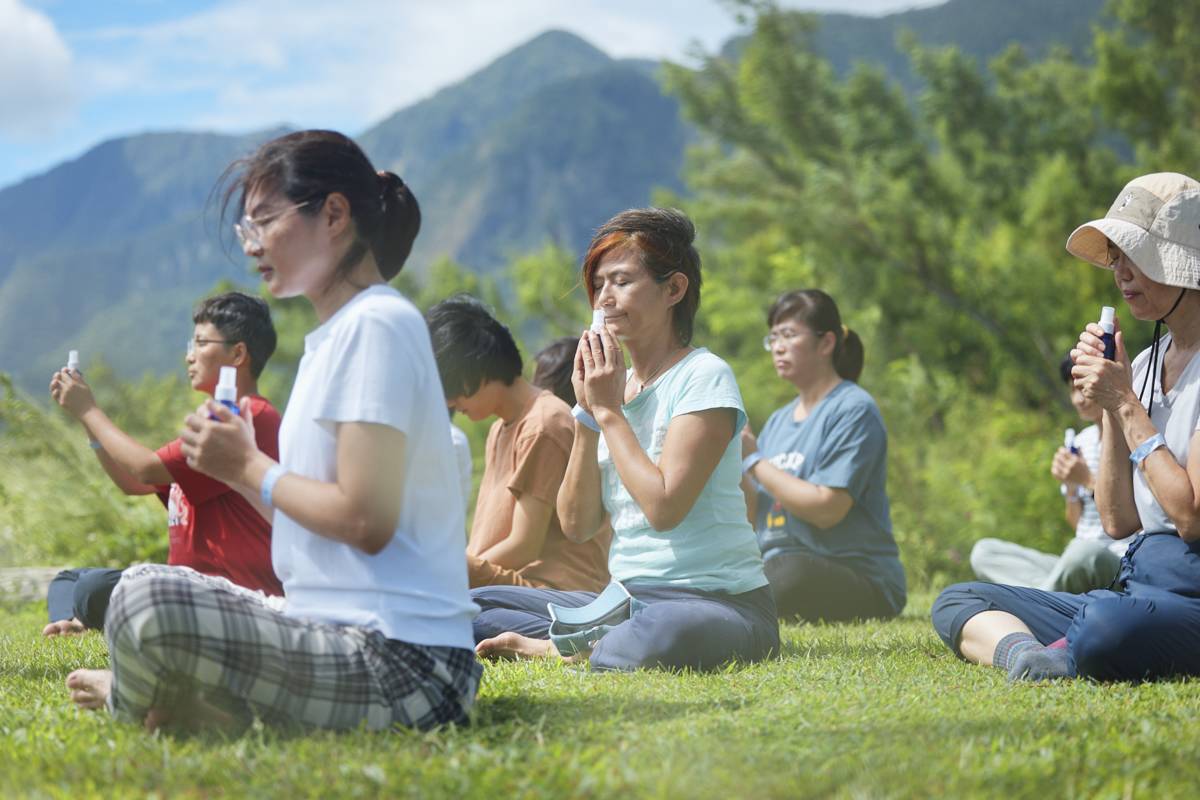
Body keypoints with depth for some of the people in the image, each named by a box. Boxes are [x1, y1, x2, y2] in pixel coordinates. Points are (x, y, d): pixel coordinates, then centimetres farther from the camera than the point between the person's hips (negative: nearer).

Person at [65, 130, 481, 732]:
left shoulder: (377, 325, -11)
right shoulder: (334, 336, 19)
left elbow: (365, 520, -20)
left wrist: (250, 468, -6)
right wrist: (238, 463, 4)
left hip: (399, 664, -11)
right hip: (339, 635, 11)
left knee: (150, 600, -29)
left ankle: (132, 703, 0)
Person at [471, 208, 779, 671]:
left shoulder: (703, 377, -8)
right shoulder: (611, 384, 12)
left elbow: (663, 506, -20)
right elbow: (577, 525, 4)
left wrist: (609, 411, -11)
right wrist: (587, 413, -4)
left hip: (718, 602, -7)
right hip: (627, 597, 7)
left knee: (660, 634, -42)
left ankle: (556, 648, -16)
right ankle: (601, 641, -15)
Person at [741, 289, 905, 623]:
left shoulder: (853, 409, -5)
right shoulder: (778, 421, 18)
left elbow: (826, 509, -16)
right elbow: (757, 517, 12)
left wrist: (753, 459, -10)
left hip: (858, 578, -6)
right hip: (776, 567, 6)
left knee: (789, 569, -38)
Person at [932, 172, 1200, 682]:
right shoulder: (1146, 363, 17)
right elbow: (1118, 521, 12)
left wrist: (1126, 405, -11)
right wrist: (1109, 406, 3)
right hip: (1140, 587, 9)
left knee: (1105, 625, -42)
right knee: (956, 602, 1)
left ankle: (1054, 657, -10)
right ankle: (1026, 652, -29)